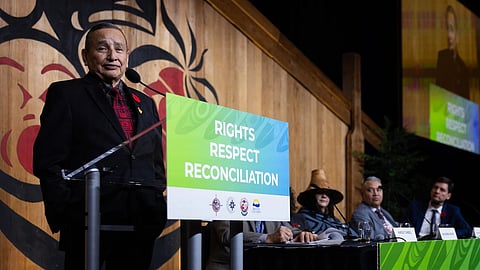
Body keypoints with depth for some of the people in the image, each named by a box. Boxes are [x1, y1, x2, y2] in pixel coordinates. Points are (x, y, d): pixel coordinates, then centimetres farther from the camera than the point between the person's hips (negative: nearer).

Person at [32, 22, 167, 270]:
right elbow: (48, 161, -3)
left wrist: (158, 209, 6)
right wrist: (64, 215, -11)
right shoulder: (66, 94, 4)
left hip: (142, 225, 5)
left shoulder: (145, 103, 20)